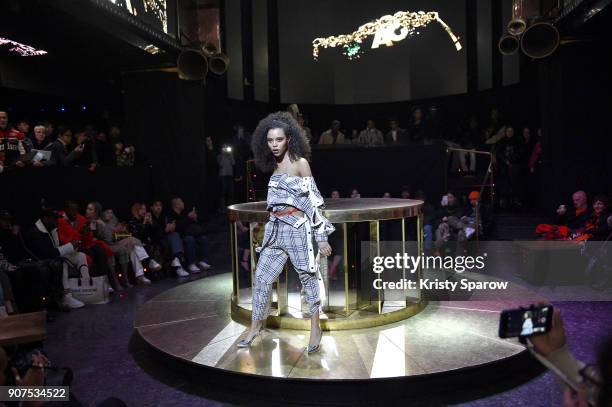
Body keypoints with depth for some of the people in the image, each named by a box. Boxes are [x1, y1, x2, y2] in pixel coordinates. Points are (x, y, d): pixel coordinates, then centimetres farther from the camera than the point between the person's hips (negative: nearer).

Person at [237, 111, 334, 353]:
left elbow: (313, 201, -7)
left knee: (307, 276, 3)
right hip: (276, 229, 6)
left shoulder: (300, 163, -5)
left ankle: (315, 328, 16)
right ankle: (256, 326, 20)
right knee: (262, 276, 6)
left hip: (297, 228, -6)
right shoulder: (275, 165, 13)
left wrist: (321, 237, -10)